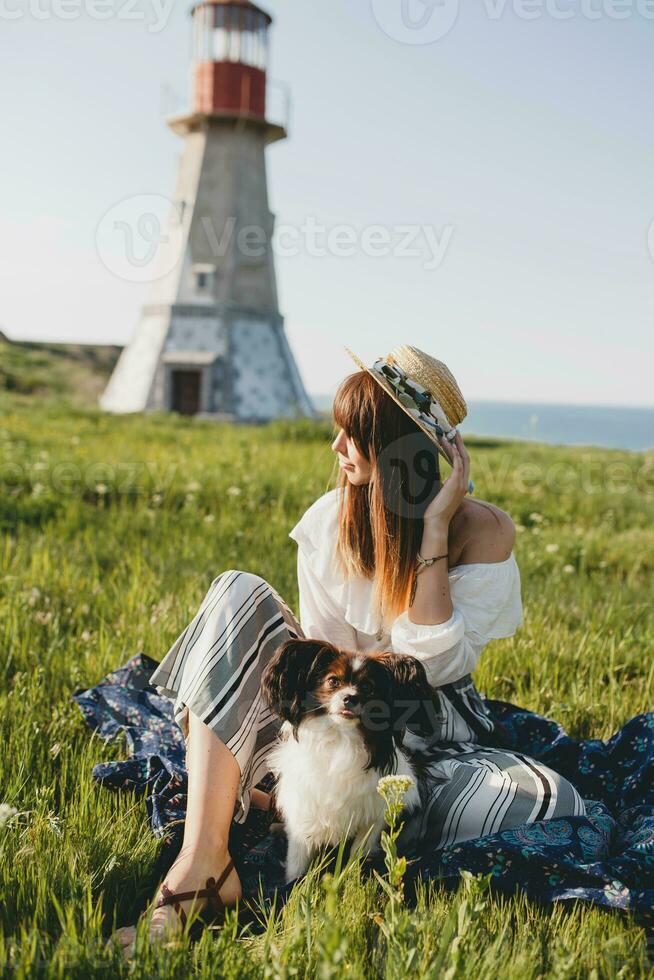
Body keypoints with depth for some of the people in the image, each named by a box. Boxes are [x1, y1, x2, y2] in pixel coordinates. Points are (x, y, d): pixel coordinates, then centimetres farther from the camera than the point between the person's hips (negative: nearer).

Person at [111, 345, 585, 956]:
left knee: (549, 805, -32)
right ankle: (204, 862, -30)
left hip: (434, 736, -1)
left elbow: (433, 665, -21)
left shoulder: (483, 531, -12)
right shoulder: (330, 519, -4)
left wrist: (433, 529, -25)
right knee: (239, 596, -21)